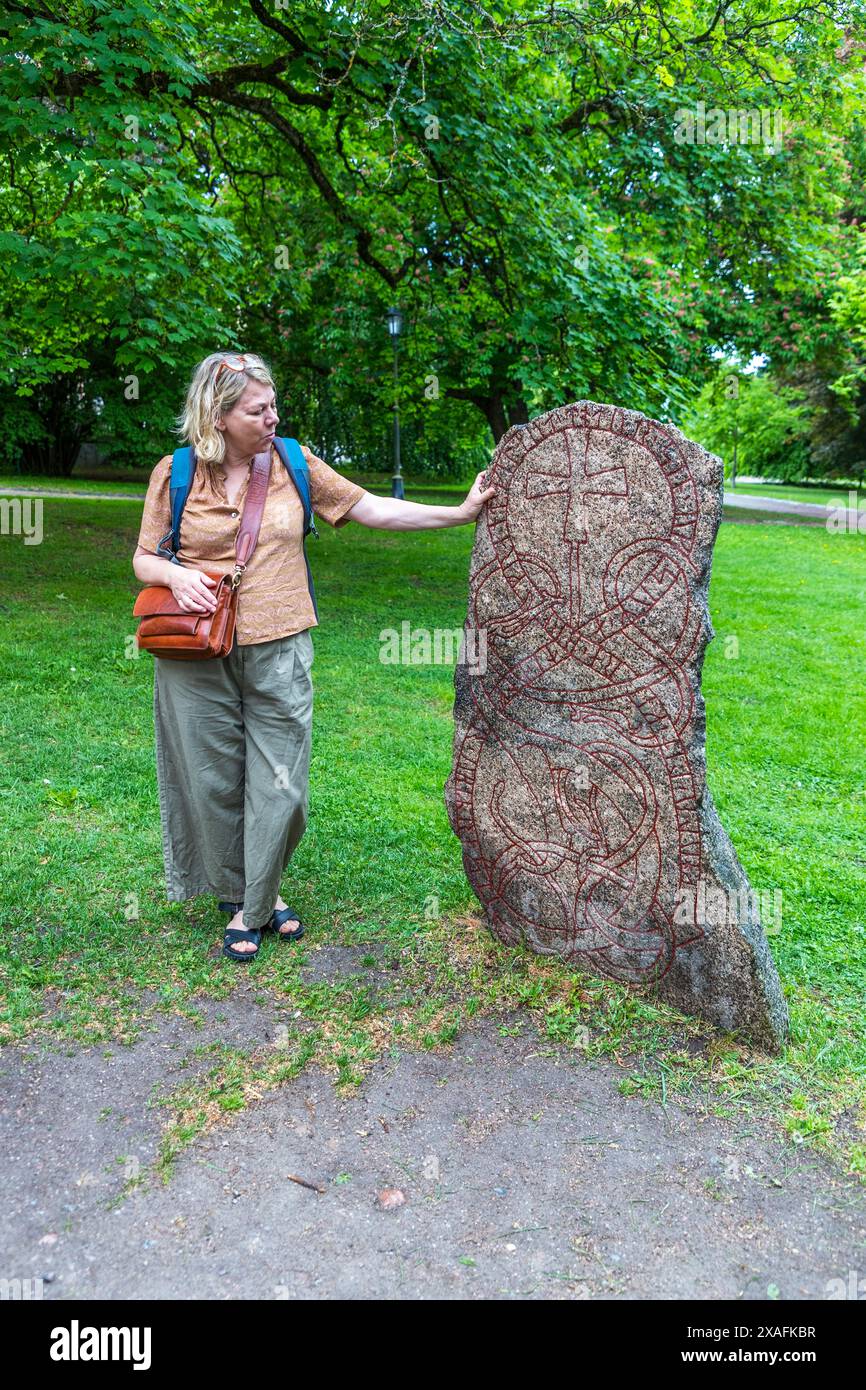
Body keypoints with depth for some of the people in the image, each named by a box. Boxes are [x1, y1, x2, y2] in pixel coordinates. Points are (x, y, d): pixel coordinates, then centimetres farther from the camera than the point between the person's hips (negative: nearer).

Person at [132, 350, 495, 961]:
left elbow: (374, 509, 4)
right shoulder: (175, 473, -1)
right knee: (215, 784, 10)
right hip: (197, 658, 0)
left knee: (281, 785, 3)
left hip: (279, 652, 1)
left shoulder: (294, 462, 2)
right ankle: (238, 895, 33)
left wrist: (461, 512, 1)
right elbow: (144, 558, 7)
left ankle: (258, 901, 25)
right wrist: (176, 574, -16)